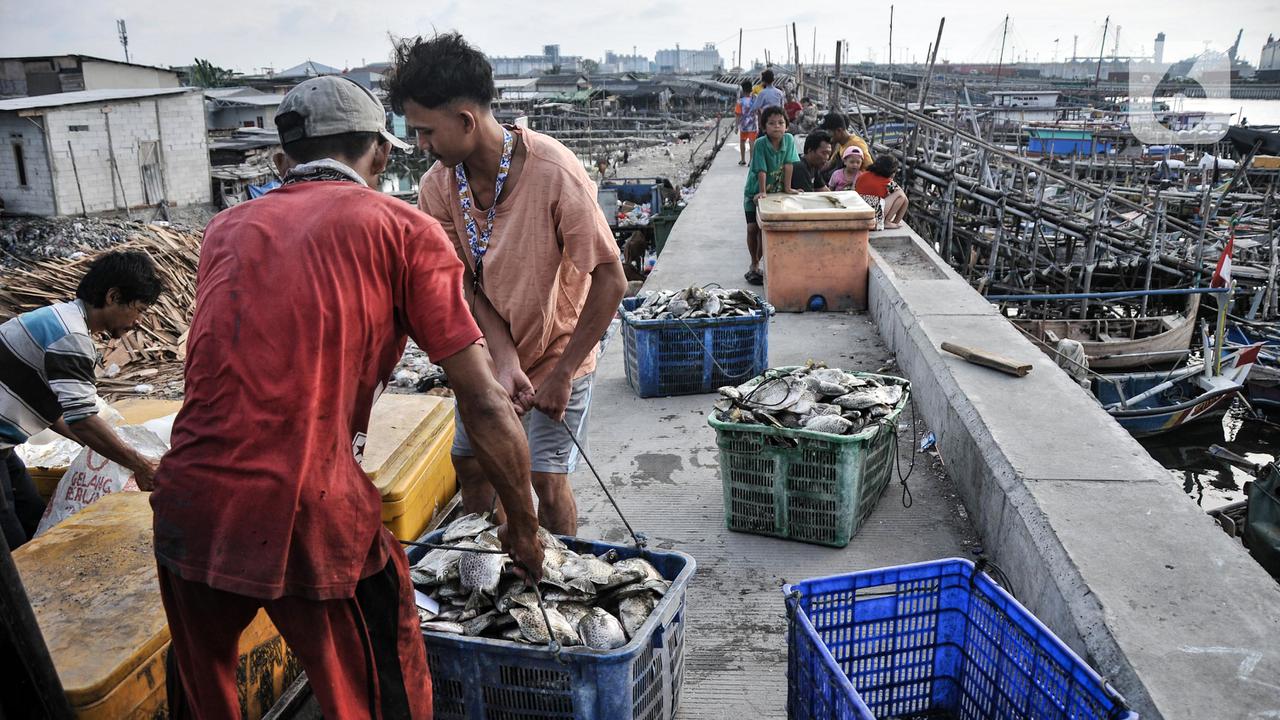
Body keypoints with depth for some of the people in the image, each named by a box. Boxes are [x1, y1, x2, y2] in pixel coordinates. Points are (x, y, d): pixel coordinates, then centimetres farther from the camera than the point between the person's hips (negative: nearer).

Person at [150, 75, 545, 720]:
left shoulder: (227, 228, 15)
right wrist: (523, 525, 10)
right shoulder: (404, 228, 1)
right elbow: (484, 406, -3)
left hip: (187, 509, 6)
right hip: (312, 520, -5)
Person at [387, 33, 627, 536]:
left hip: (558, 351, -5)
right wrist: (505, 360, -23)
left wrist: (563, 373, -22)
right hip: (491, 352, 5)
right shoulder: (438, 186, -11)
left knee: (547, 478, -4)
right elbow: (467, 287, -7)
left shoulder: (554, 173, -28)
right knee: (469, 462, 11)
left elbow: (610, 280, -25)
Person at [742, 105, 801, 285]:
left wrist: (787, 188, -12)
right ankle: (754, 264, 11)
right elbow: (761, 170, -22)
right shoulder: (760, 144, -20)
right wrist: (762, 192, -24)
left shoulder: (789, 139, -11)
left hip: (776, 191, 2)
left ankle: (755, 264, 15)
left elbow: (789, 164, -11)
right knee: (752, 228, -5)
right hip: (755, 191, -2)